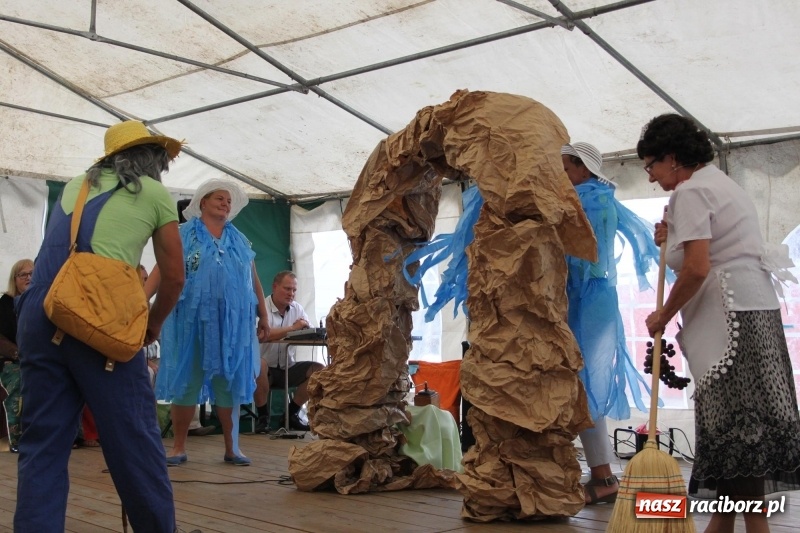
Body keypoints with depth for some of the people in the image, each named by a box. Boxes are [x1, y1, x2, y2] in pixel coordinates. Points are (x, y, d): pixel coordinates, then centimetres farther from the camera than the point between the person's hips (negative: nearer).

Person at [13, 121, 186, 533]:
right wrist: (151, 324, 26)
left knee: (42, 442, 8)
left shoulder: (74, 186, 25)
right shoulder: (155, 194, 11)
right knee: (133, 437, 5)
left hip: (38, 314, 5)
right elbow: (174, 277, 10)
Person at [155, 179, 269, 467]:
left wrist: (263, 317, 12)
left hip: (232, 322, 3)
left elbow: (254, 281, 16)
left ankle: (232, 448, 13)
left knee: (230, 384, 5)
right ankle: (179, 447, 11)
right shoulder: (183, 234, 5)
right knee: (186, 381, 2)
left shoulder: (240, 241, 15)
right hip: (191, 320, -3)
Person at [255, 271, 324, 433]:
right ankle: (263, 416, -16)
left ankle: (292, 414, 2)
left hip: (287, 369, 6)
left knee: (319, 369, -11)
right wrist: (293, 328, -26)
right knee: (258, 364, -38)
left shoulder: (297, 308, 7)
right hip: (265, 369, -6)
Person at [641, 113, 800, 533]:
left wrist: (663, 316, -5)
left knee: (735, 419, -9)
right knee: (740, 416, 9)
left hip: (732, 311, -10)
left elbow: (697, 268, -17)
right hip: (755, 305, 10)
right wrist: (673, 239, 14)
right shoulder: (719, 182, 23)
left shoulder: (691, 191, -8)